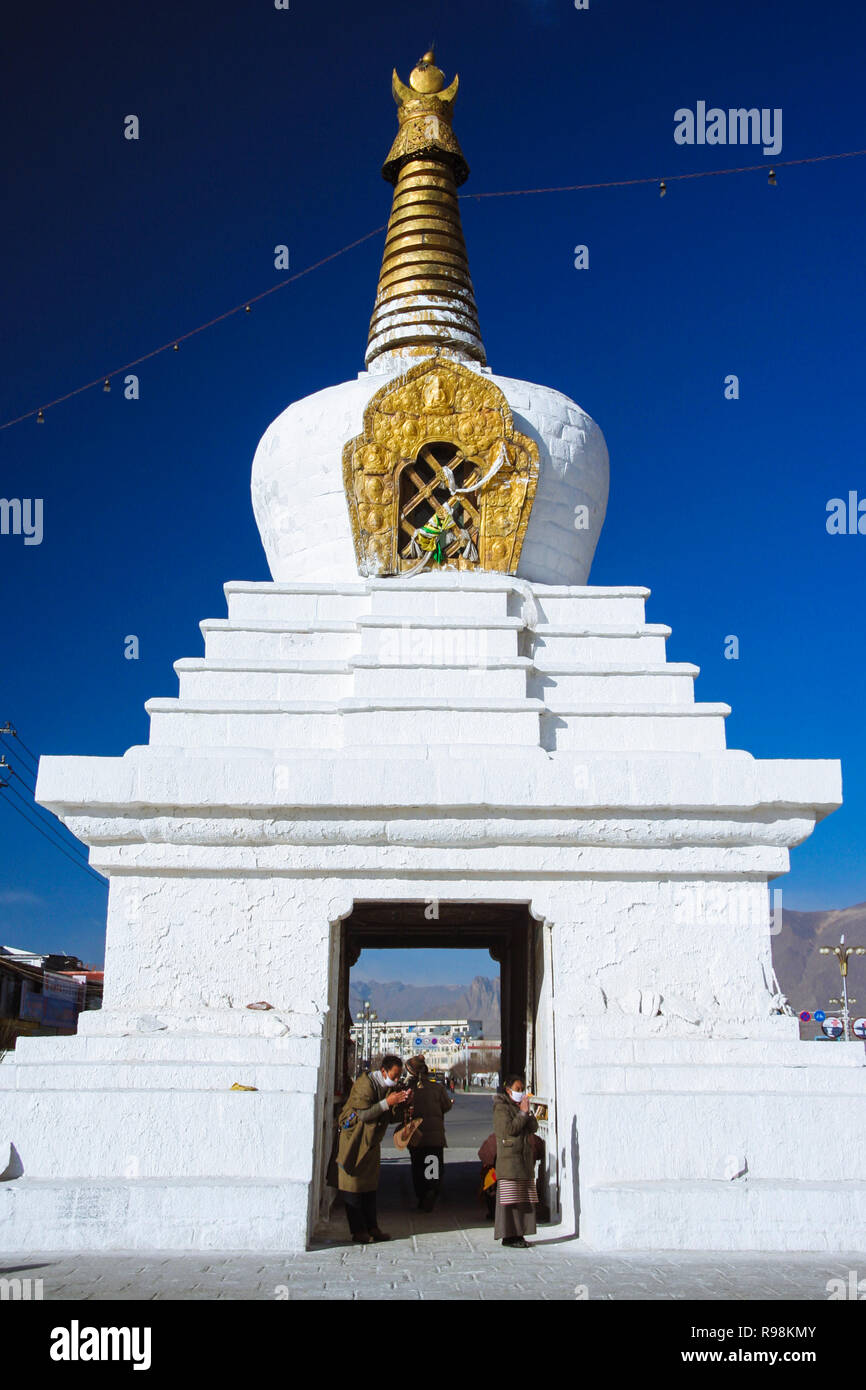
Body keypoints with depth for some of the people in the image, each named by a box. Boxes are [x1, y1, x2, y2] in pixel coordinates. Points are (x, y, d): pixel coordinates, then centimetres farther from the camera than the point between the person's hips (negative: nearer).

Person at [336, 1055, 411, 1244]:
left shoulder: (389, 1087, 6)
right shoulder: (364, 1084, -18)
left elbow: (393, 1118, 8)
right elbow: (363, 1114, -25)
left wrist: (402, 1103, -9)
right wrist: (387, 1103, -27)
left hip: (372, 1142, 8)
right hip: (354, 1141, -8)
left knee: (370, 1186, 11)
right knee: (353, 1185, -4)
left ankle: (372, 1228, 16)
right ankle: (358, 1231, 0)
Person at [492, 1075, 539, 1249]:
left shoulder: (522, 1106, 17)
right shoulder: (501, 1107, -4)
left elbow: (534, 1127, 9)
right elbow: (509, 1129, -16)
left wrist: (527, 1112, -4)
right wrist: (523, 1113, -10)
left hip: (525, 1158, 7)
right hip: (509, 1157, -7)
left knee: (525, 1199, 6)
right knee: (510, 1198, -7)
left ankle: (519, 1234, 11)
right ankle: (508, 1236, -4)